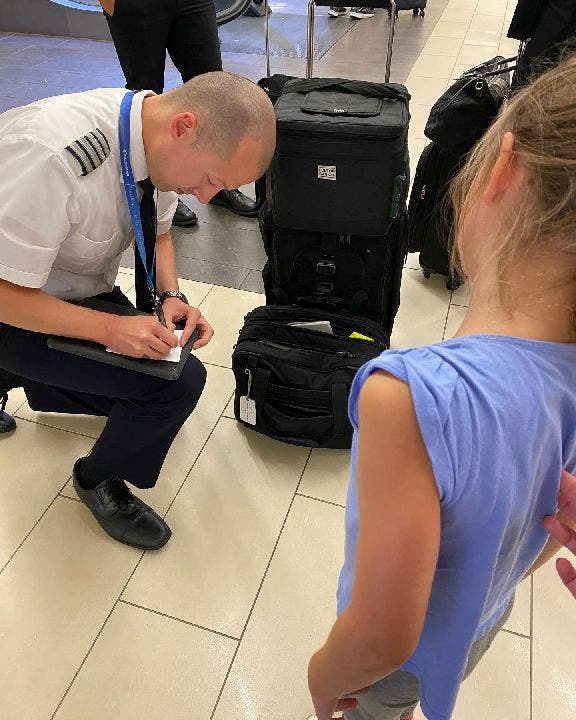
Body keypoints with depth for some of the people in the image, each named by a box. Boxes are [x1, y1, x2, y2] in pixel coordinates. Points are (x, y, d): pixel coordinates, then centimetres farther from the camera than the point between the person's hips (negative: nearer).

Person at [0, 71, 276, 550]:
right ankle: (99, 480, 7)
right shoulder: (52, 158, -36)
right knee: (176, 384, -22)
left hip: (85, 291, 8)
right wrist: (109, 328, -32)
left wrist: (170, 298, -13)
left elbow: (157, 235, 4)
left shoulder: (161, 139, -12)